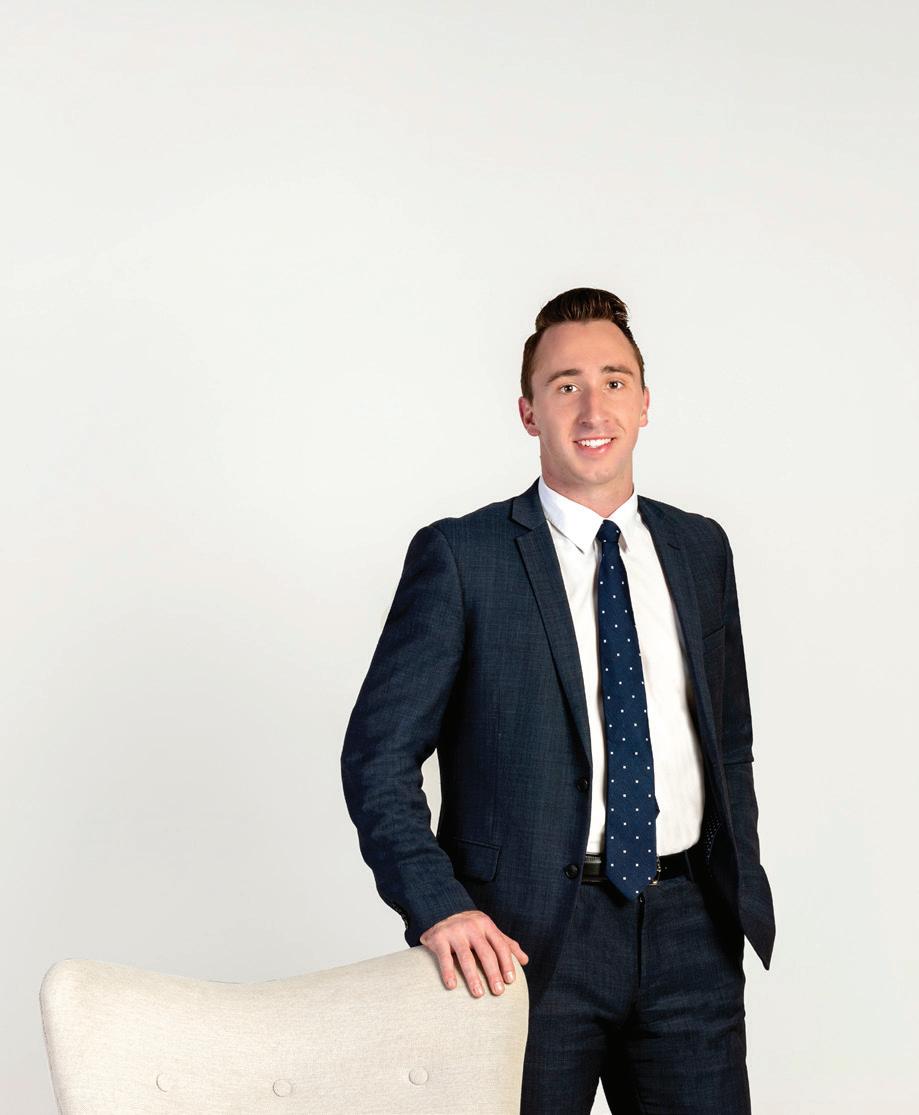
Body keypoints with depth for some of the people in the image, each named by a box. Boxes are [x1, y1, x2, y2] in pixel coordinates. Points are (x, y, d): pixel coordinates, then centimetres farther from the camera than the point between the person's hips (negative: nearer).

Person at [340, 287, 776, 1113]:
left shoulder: (700, 549, 10)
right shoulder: (460, 557, -5)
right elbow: (377, 755, -7)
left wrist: (740, 892, 11)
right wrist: (438, 907, -18)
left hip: (687, 928, 4)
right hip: (522, 939, -4)